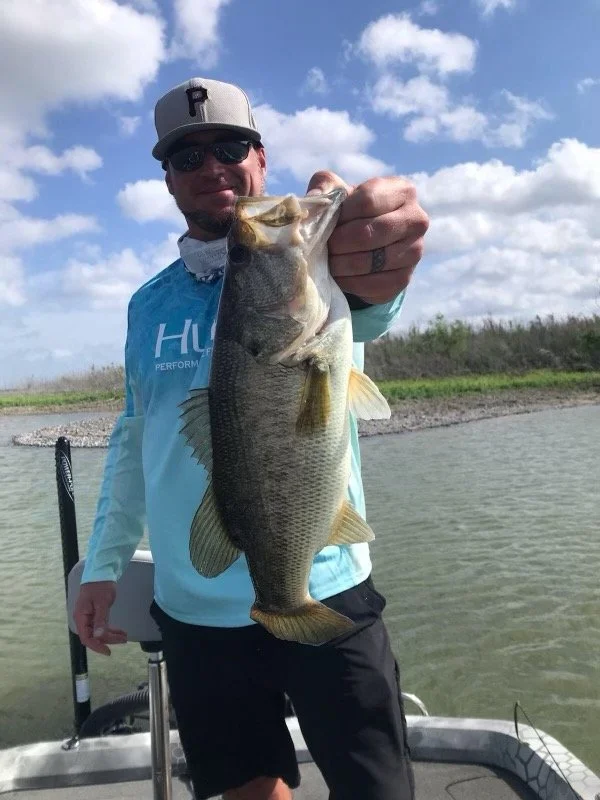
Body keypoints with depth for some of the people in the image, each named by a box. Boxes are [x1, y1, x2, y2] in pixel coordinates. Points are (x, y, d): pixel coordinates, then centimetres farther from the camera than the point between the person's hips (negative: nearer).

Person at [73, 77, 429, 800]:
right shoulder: (149, 303, 8)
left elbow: (364, 310, -30)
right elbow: (134, 437, 14)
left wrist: (370, 272, -53)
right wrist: (103, 563, 10)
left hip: (325, 597, -3)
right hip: (192, 610, 4)